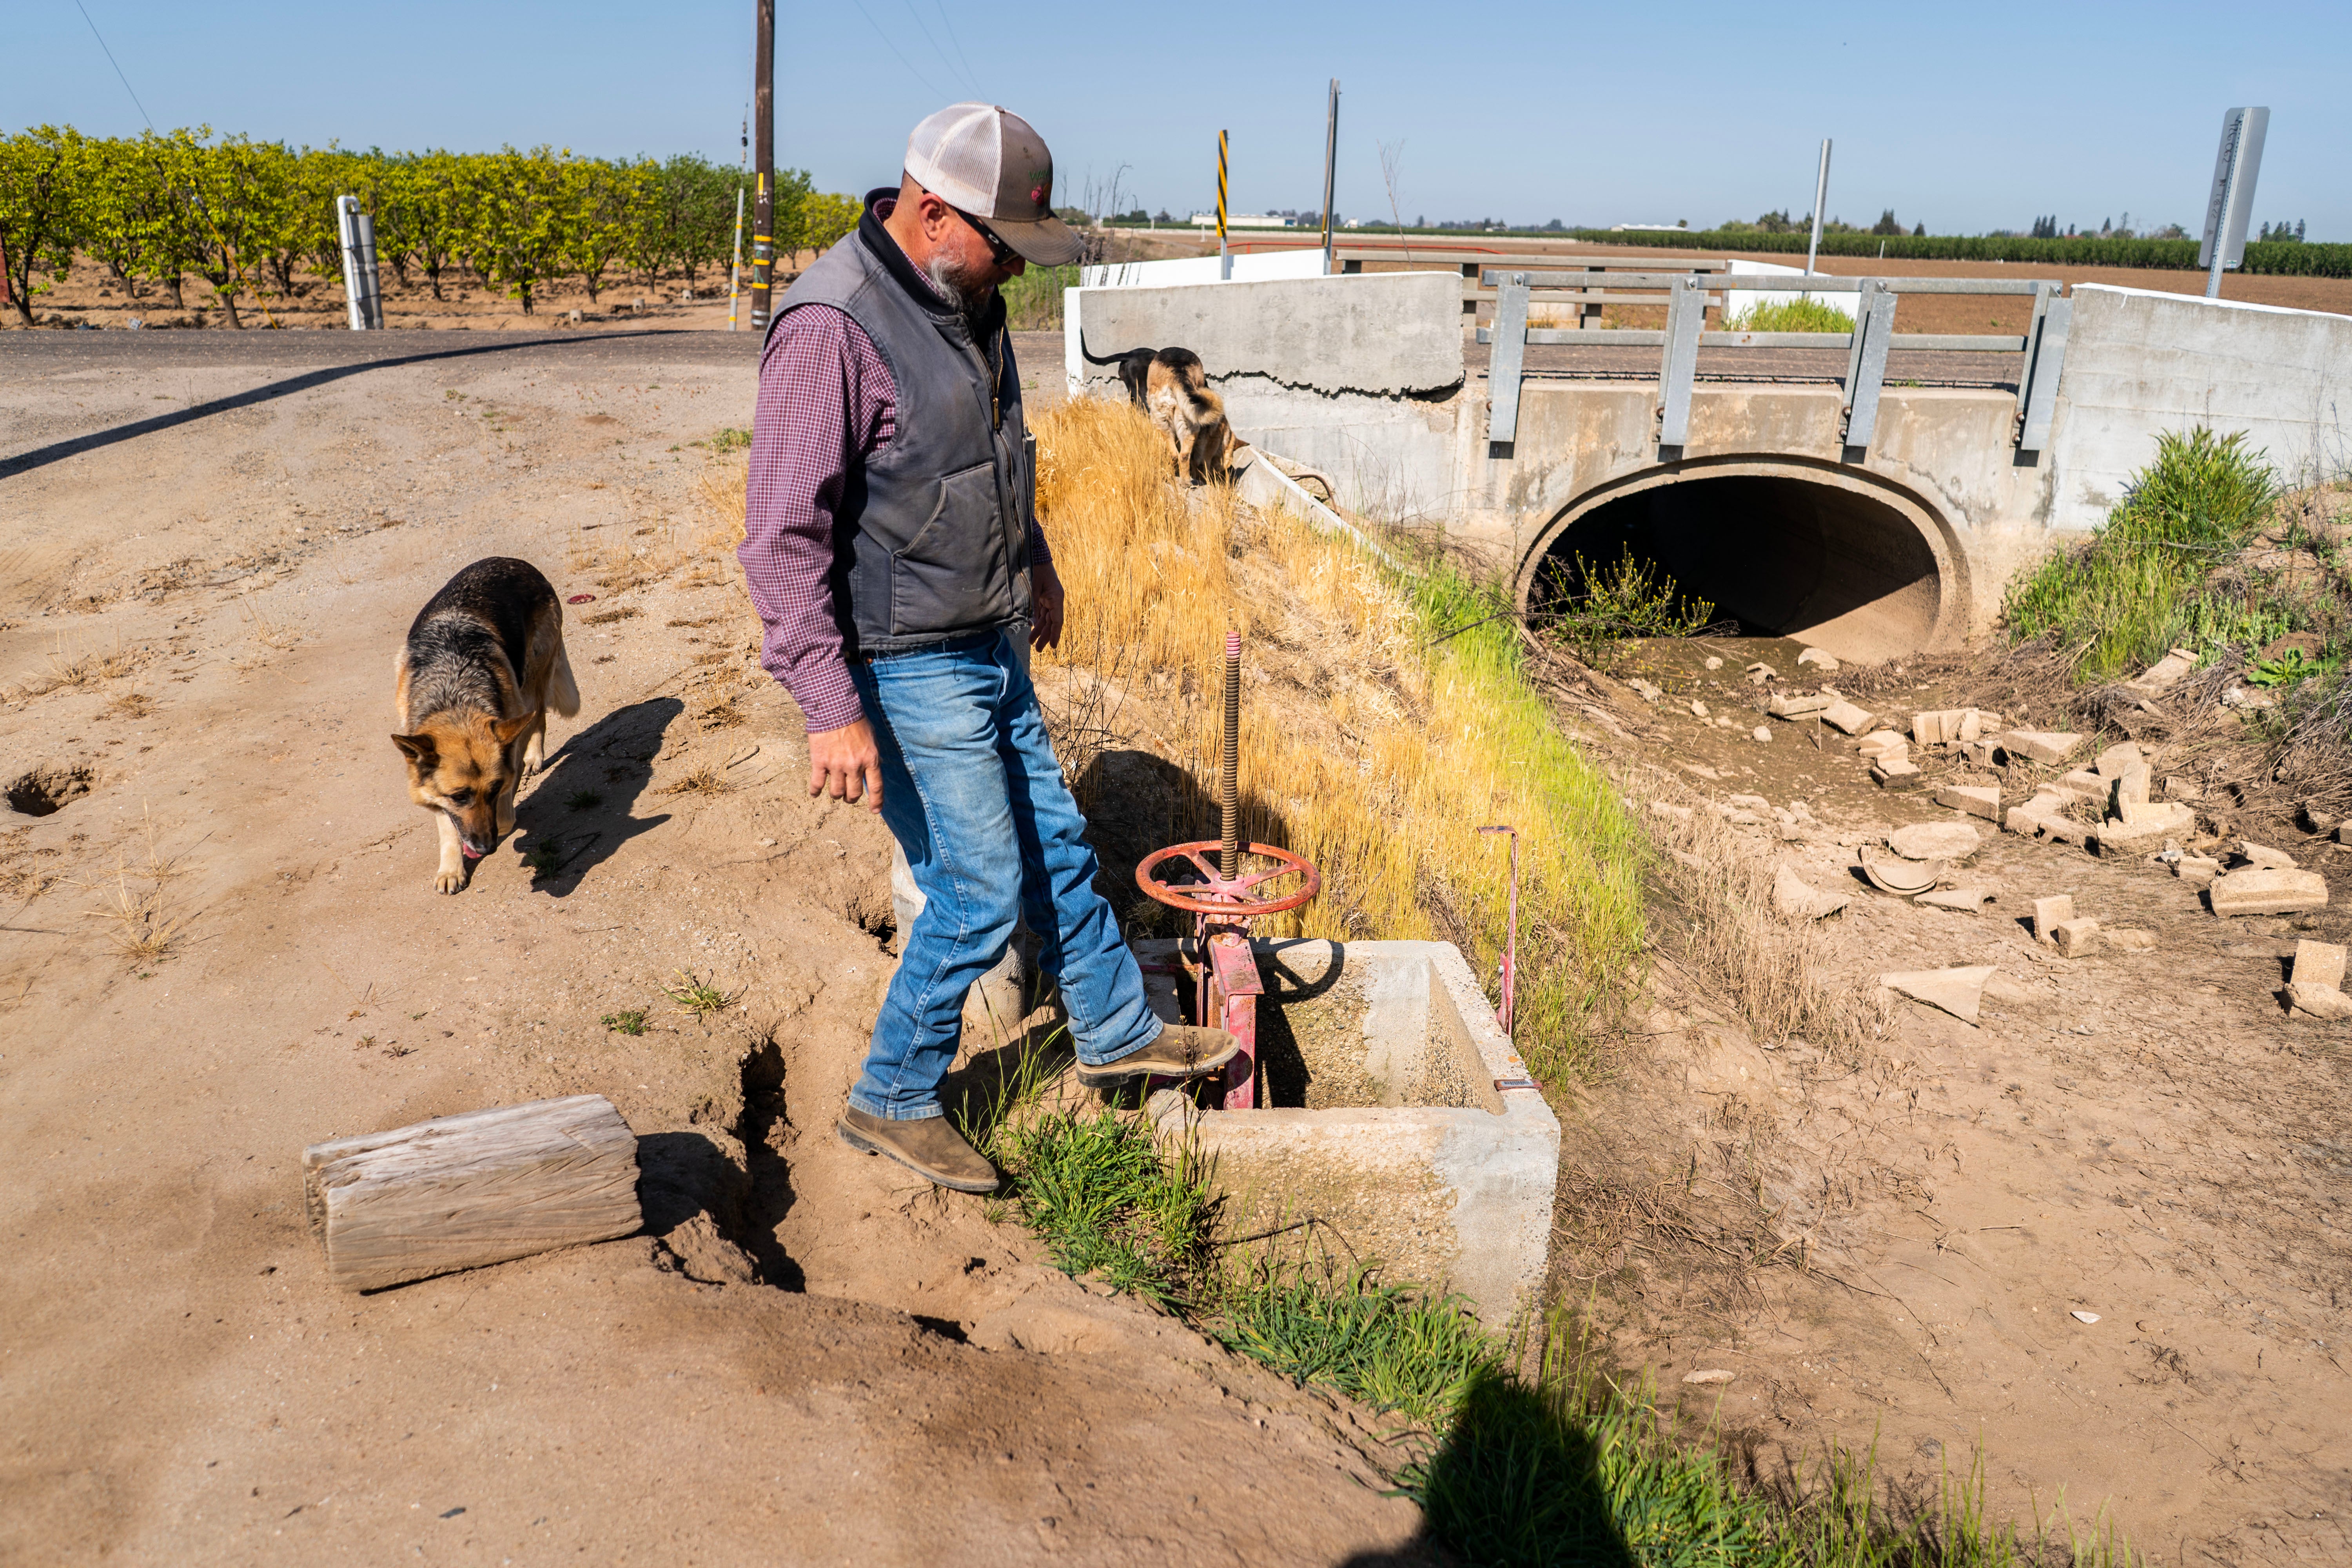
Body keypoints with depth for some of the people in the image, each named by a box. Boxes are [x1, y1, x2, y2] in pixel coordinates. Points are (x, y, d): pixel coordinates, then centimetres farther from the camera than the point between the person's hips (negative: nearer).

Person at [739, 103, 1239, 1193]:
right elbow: (783, 539, -25)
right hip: (906, 670, -9)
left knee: (1055, 841, 19)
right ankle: (892, 1102, 19)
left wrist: (1036, 563, 28)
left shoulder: (964, 298, 4)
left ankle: (1118, 1032, 37)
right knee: (981, 891, -2)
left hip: (989, 644, 9)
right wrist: (832, 710, -26)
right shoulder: (831, 329, -24)